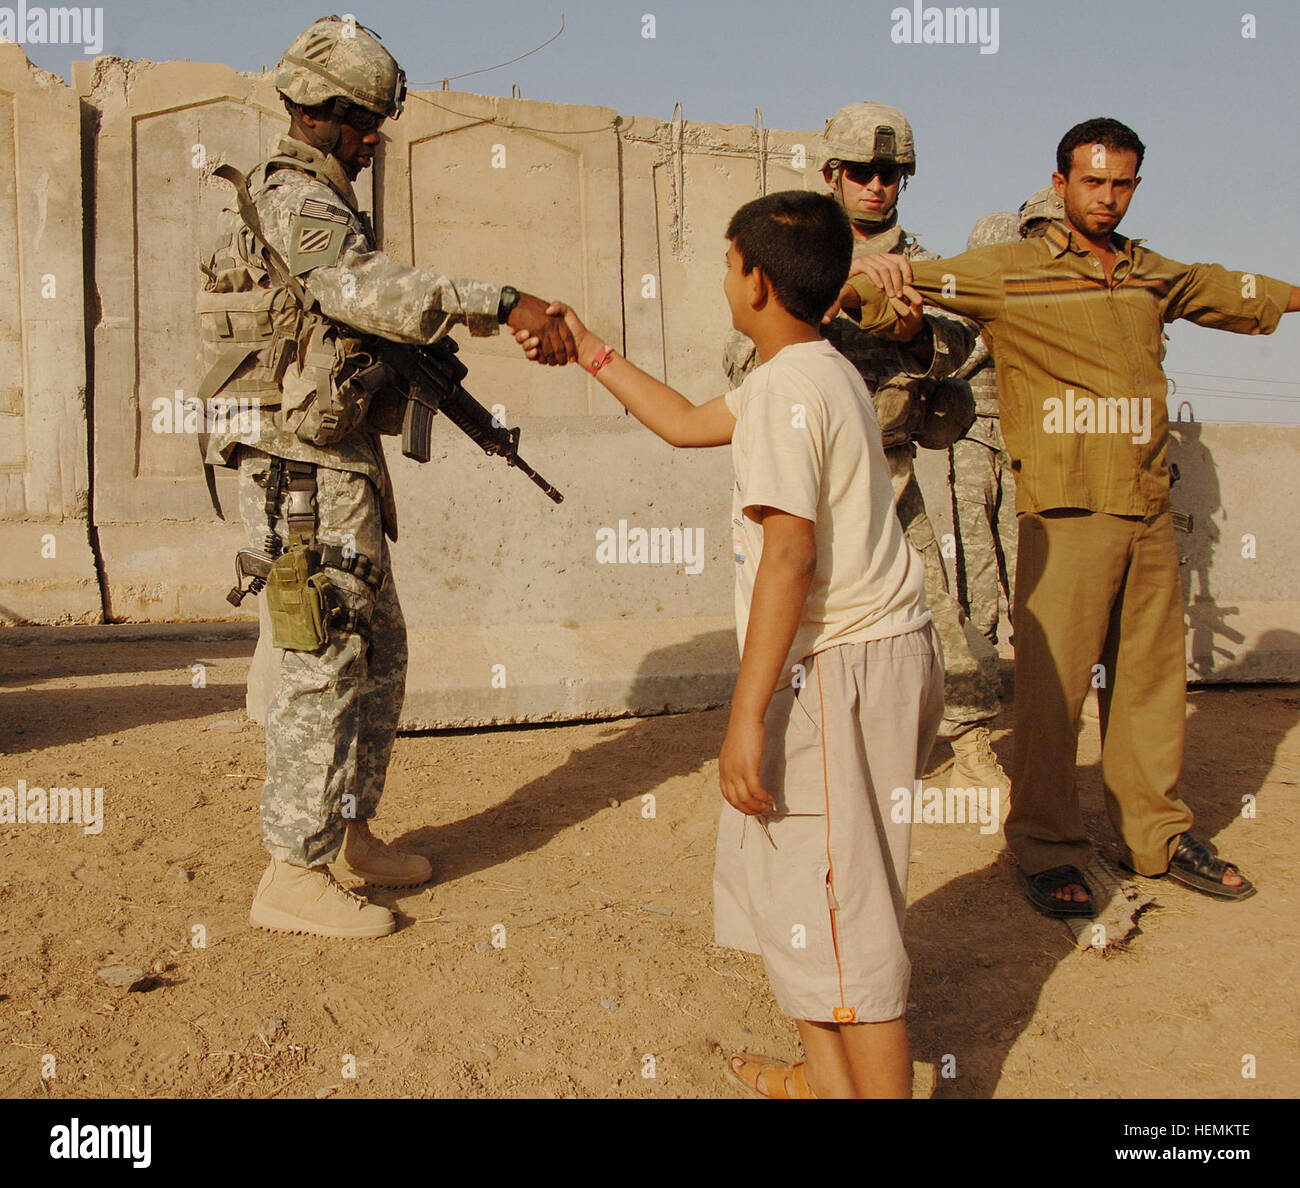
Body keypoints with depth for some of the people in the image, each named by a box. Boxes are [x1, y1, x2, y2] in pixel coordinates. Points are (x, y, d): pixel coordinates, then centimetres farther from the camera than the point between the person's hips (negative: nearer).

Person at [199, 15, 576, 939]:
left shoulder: (319, 198, 19)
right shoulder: (298, 201, -14)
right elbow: (371, 291, -34)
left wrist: (424, 362, 10)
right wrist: (504, 305, -38)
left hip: (341, 468, 10)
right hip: (307, 473, -10)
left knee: (380, 654, 16)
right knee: (323, 667, -5)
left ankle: (349, 832, 28)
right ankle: (294, 878, 4)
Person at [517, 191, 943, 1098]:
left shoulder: (789, 386, -16)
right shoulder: (819, 372, 16)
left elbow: (789, 551, -24)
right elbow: (686, 424, 28)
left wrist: (747, 716, -24)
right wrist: (590, 352, 34)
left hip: (843, 670, -11)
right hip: (874, 651, 11)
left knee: (843, 910, -4)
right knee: (793, 879, 21)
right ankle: (828, 1076, 35)